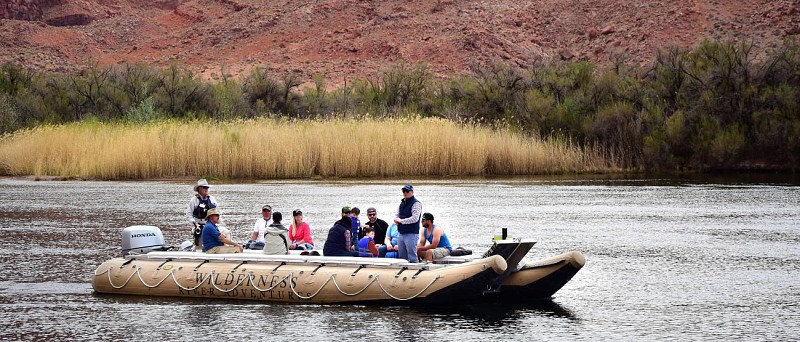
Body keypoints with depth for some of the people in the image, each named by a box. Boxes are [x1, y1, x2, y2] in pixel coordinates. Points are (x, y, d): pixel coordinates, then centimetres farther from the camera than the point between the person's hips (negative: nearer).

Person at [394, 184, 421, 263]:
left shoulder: (416, 203, -9)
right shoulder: (402, 203, 16)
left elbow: (415, 218, -18)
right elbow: (397, 215, 23)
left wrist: (401, 221, -12)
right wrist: (396, 219, -2)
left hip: (411, 233, -8)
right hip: (402, 233, 8)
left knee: (412, 257, -10)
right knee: (401, 256, 12)